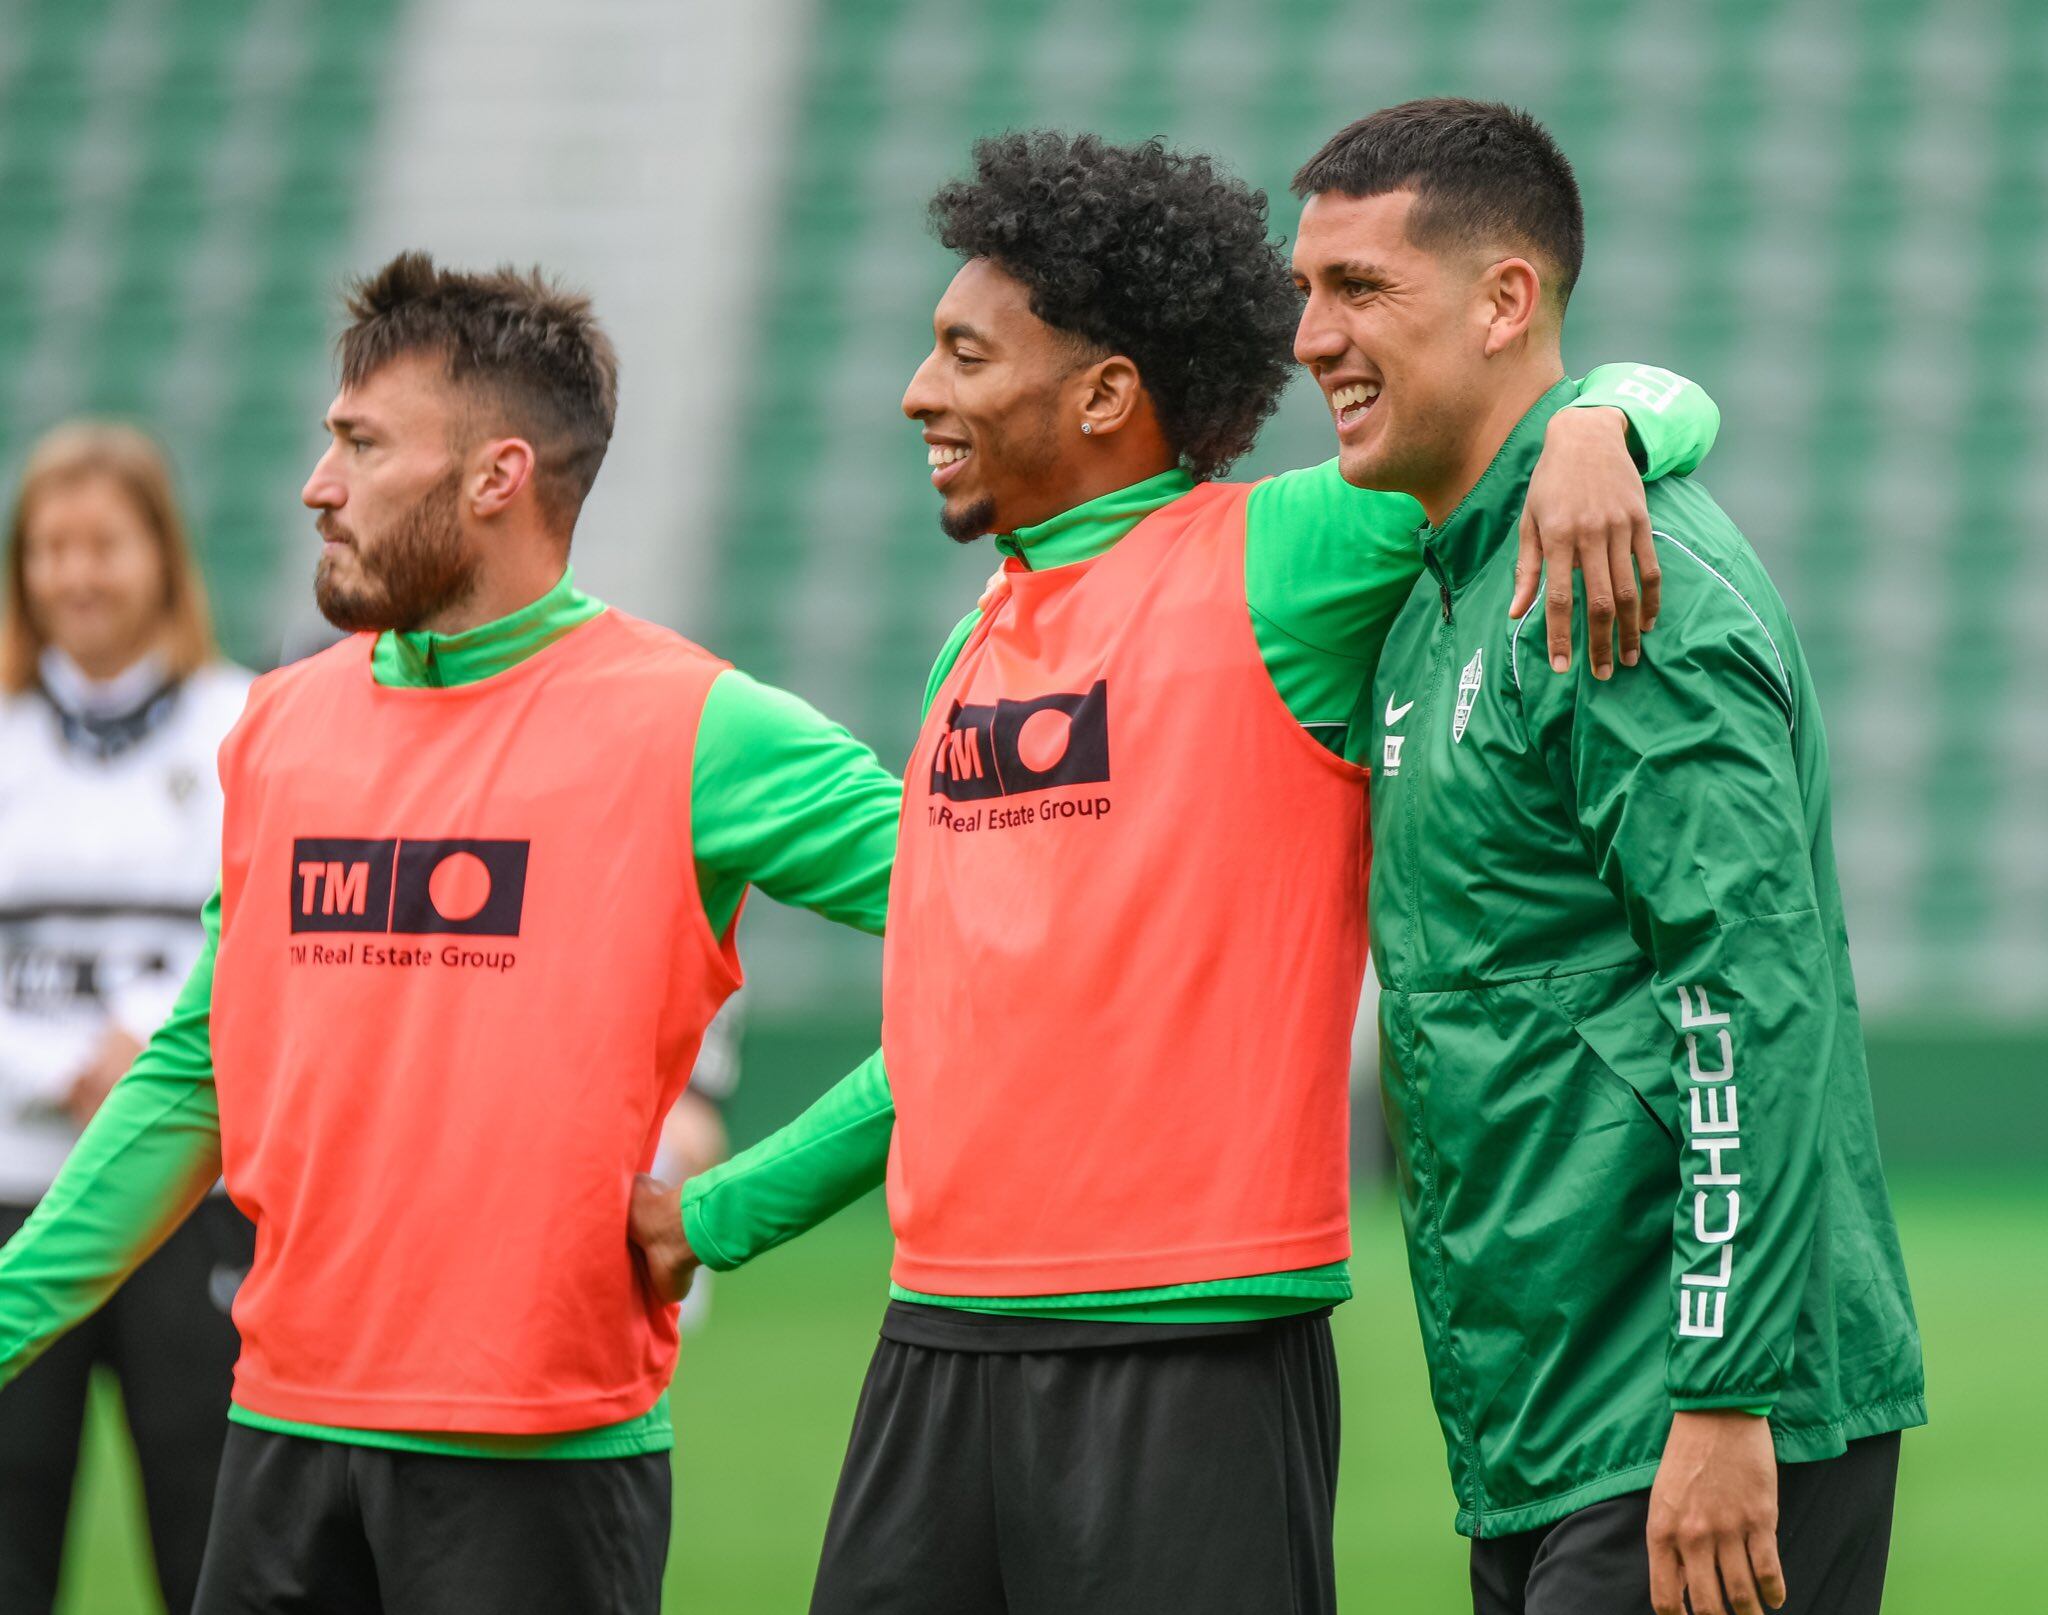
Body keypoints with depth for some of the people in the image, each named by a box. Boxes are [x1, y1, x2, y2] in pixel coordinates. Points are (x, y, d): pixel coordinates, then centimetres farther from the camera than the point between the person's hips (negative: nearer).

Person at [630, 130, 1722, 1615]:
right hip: (938, 1350, 7)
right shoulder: (977, 647, 17)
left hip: (1188, 1363, -7)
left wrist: (1590, 436, -27)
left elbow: (1661, 410, -4)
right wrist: (720, 1215, 28)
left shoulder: (1280, 562, -5)